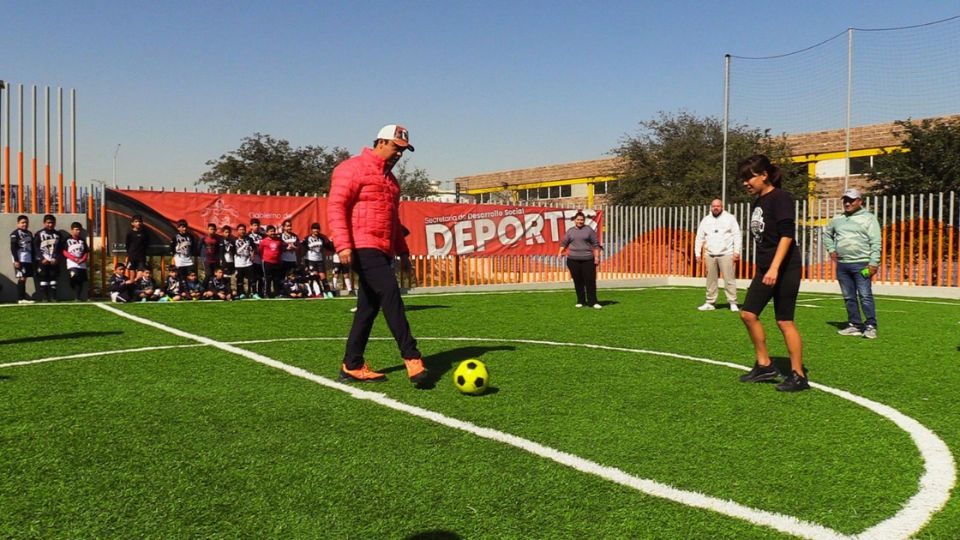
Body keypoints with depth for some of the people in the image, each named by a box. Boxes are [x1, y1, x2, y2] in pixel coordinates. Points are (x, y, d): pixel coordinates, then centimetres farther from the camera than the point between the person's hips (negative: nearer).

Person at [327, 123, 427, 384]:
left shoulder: (389, 178, 24)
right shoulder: (353, 168, -3)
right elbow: (336, 206, -12)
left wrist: (402, 250, 24)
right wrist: (343, 245, -22)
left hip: (382, 252, 9)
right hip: (363, 248, -9)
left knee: (368, 308, 8)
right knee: (390, 292, -20)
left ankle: (352, 366, 14)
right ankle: (411, 357, -19)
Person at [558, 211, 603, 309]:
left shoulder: (589, 230, 4)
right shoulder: (570, 231, 11)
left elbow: (595, 244, 3)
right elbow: (564, 243, 14)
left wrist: (597, 257, -4)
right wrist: (560, 252, -2)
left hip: (588, 259, -2)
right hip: (573, 260, 2)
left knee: (590, 280, -5)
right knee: (578, 281, 5)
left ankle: (593, 301, 1)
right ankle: (580, 301, 15)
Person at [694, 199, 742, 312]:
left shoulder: (730, 218, 4)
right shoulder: (705, 220, 13)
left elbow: (737, 236, 0)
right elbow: (699, 238, 14)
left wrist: (737, 252, -8)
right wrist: (698, 254, 7)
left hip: (726, 254, -3)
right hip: (710, 255, 3)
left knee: (729, 279, -6)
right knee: (711, 280, 6)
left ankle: (732, 303, -2)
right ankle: (710, 303, 12)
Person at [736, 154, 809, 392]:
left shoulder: (780, 198, -12)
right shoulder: (758, 201, 13)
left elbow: (787, 235, -20)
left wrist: (775, 268, -27)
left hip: (785, 268, -9)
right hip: (764, 268, 9)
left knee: (784, 321, -4)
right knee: (748, 313, 5)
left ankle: (798, 375, 7)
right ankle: (764, 365, 17)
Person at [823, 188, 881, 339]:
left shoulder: (868, 218, -1)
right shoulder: (837, 219, 15)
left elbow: (876, 243, -7)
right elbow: (827, 234, 31)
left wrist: (874, 263, -14)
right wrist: (831, 249, 15)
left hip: (861, 264, -5)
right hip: (842, 264, 6)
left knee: (865, 296, -9)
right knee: (849, 297, 9)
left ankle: (870, 326, -6)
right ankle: (854, 325, 15)